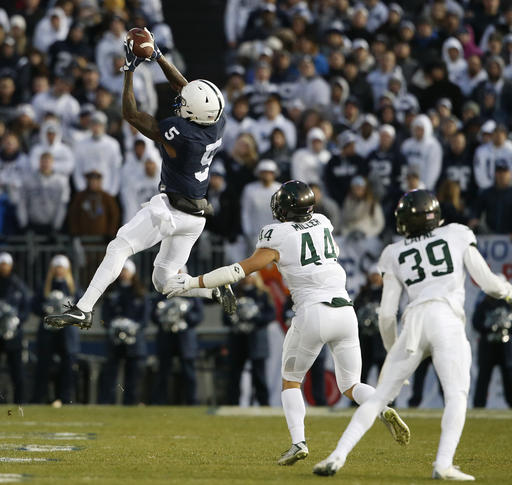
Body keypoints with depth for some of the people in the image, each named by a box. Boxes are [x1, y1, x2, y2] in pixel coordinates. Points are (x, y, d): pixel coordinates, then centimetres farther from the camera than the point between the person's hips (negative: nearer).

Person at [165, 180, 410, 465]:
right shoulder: (323, 223, 13)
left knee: (291, 381, 16)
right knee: (351, 386, 14)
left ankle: (298, 442, -3)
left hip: (313, 313, -4)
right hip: (345, 310, 4)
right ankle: (384, 409, -17)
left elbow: (241, 270, -5)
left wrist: (194, 282, 1)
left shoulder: (278, 238, -3)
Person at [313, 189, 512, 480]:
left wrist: (392, 352, 28)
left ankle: (338, 456, -1)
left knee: (381, 396, 8)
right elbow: (488, 282, 11)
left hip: (414, 323, 3)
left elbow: (387, 314, 15)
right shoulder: (457, 236, 16)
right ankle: (444, 465, -22)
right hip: (448, 320, -2)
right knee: (456, 395, -3)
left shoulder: (395, 254, 19)